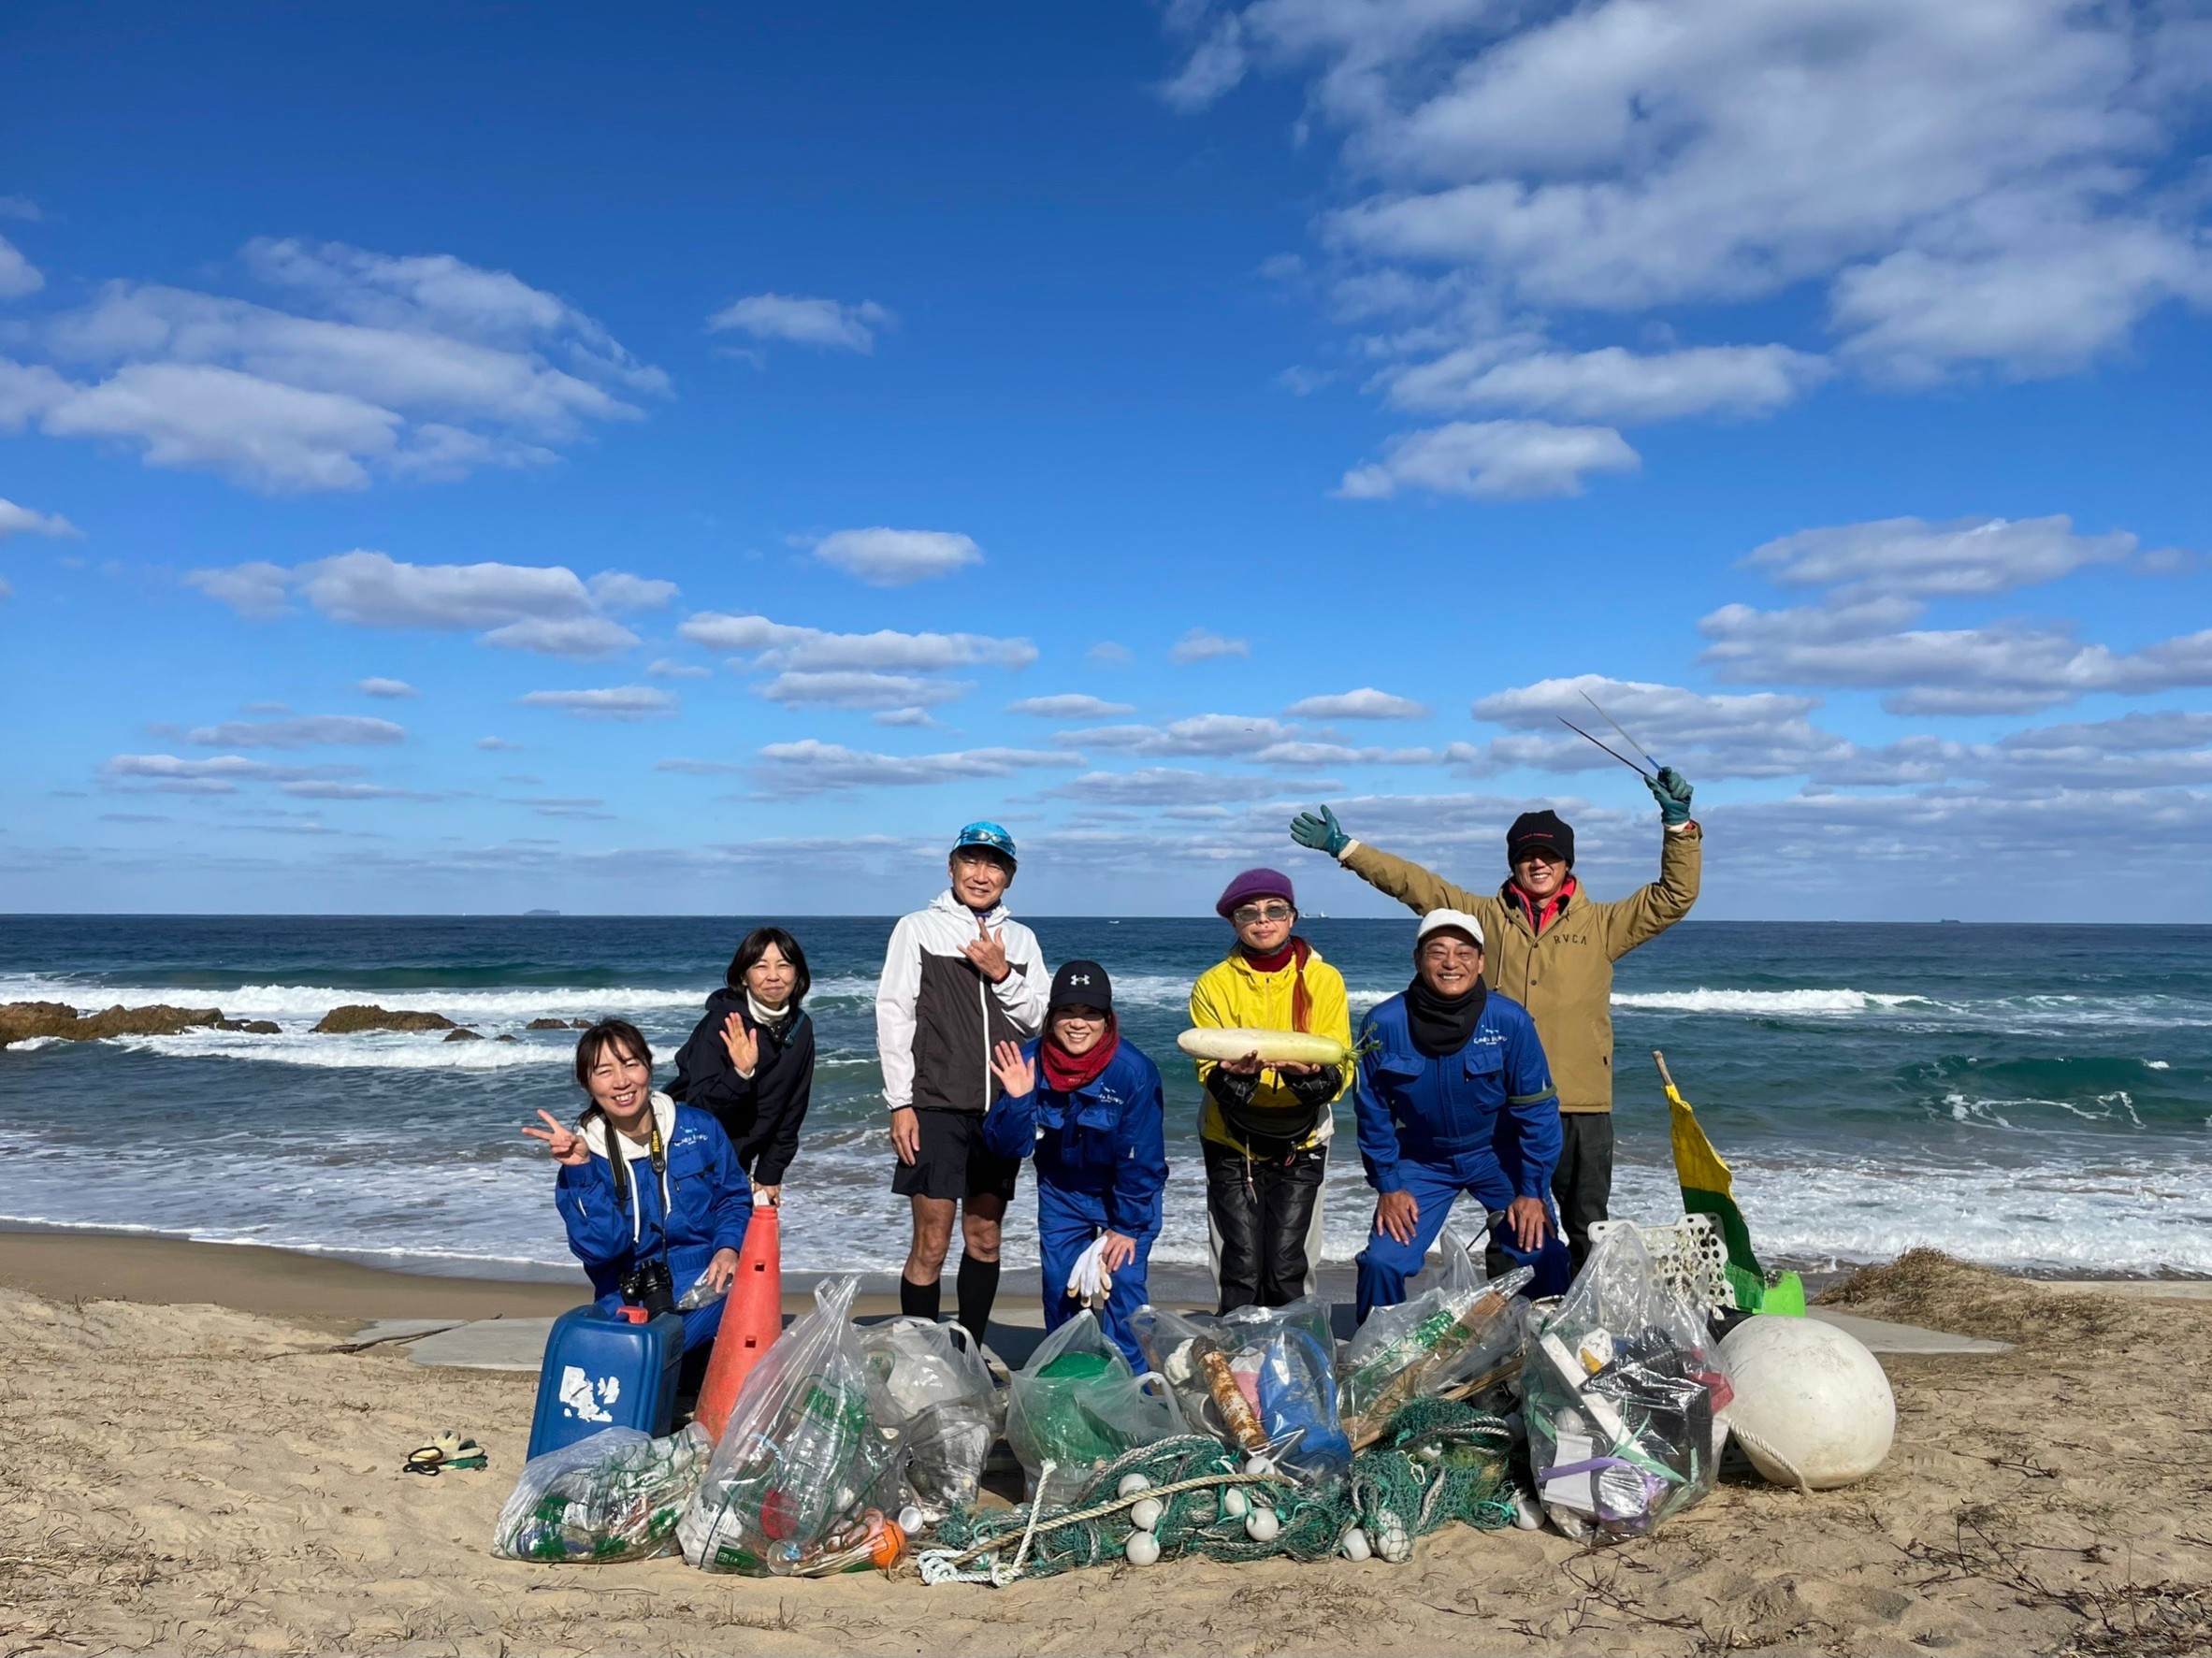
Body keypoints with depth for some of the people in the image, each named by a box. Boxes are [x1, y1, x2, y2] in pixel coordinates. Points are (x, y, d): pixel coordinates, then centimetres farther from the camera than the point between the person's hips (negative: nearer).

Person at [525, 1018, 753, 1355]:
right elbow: (600, 1249, -10)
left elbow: (734, 1198, 9)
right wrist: (581, 1169, -18)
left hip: (706, 1290, -1)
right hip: (627, 1306, 2)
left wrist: (728, 1247, -11)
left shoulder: (700, 1128, 2)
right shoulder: (584, 1154, 1)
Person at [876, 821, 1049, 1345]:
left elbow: (1038, 1020, 7)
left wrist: (1003, 976, -9)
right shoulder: (918, 929, 2)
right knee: (931, 1244, -4)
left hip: (1001, 1107, 4)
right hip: (936, 1106, -4)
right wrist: (900, 1102, -8)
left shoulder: (1020, 939, 12)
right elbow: (893, 1017, -2)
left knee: (985, 1237, 10)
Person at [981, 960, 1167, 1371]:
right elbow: (1009, 1146, -15)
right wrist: (1017, 1101, -33)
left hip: (1127, 1197, -3)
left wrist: (1127, 1226, -13)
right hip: (1061, 1194, 3)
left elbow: (1142, 1160, -18)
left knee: (1122, 1288, -11)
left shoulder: (1134, 1071, -27)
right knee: (1059, 1291, 6)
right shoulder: (1030, 1062, -18)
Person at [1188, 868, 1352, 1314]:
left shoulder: (1323, 980, -1)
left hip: (1300, 1144, 0)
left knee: (1288, 1267, -3)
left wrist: (1310, 1075, -30)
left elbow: (1339, 1072, -8)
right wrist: (1234, 1075, -30)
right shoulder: (1213, 985, -2)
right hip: (1232, 1146, 0)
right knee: (1240, 1266, -3)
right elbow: (1209, 1075, -7)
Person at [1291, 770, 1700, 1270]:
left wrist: (1678, 823, -8)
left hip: (1582, 1106, -1)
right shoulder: (1485, 917, 9)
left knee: (1588, 1227, 8)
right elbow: (1413, 884, 9)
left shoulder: (1601, 924, 7)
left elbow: (1675, 895, 3)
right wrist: (1345, 848, 6)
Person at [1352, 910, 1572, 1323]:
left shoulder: (1510, 1021, -19)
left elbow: (1537, 1110, -9)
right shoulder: (1383, 1024, -18)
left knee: (1541, 1255, -14)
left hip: (1498, 1156, 0)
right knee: (1382, 1262, -9)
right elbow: (1372, 1111, -5)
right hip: (1420, 1161, 0)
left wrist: (1533, 1191, -9)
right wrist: (1387, 1186, -4)